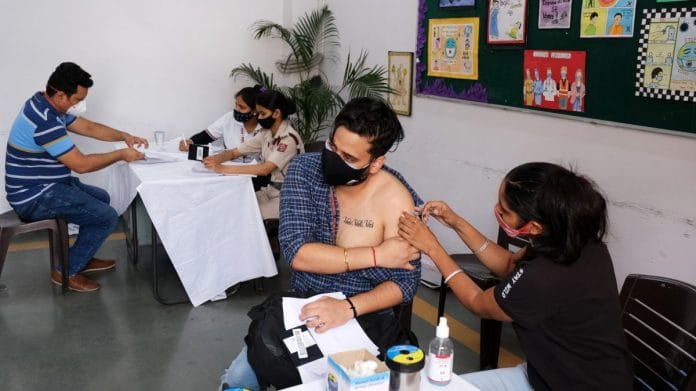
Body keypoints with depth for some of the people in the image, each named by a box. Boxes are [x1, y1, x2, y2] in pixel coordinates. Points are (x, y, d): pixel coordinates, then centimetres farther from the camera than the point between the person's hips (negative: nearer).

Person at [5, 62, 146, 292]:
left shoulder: (47, 106, 4)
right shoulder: (44, 121, -28)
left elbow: (89, 128, 14)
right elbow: (81, 164, -25)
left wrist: (124, 136, 2)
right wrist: (121, 154, -14)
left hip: (43, 185, 11)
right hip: (35, 197, -11)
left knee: (101, 199, 22)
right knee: (107, 217, -12)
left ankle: (83, 259, 30)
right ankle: (66, 271, 3)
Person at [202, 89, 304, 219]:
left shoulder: (289, 139, -20)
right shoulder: (266, 134, 5)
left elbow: (264, 169, -30)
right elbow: (234, 152, 6)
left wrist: (223, 168, -33)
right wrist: (216, 159, -16)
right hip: (269, 190, 7)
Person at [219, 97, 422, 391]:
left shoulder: (394, 199, -18)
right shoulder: (304, 169, -10)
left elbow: (404, 282, -13)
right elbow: (297, 253, -19)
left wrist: (348, 308, -30)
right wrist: (377, 255, -23)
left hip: (363, 318, -2)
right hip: (301, 307, 3)